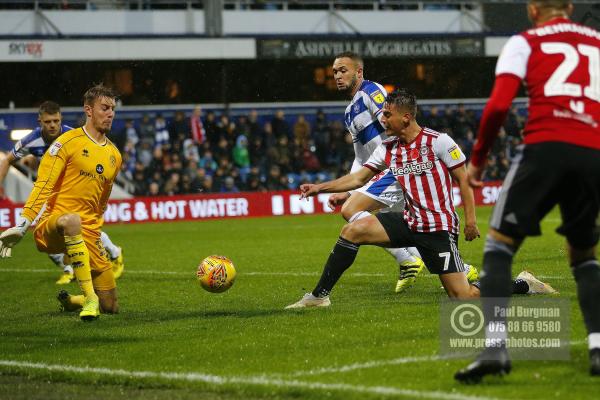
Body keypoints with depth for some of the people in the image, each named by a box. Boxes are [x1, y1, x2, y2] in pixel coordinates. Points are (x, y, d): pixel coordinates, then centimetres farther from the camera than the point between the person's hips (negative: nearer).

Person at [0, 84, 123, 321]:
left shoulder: (114, 156, 16)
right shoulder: (69, 142, -3)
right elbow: (43, 184, -10)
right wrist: (23, 223, -19)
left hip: (88, 233, 6)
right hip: (51, 225, -6)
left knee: (110, 307, 2)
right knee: (71, 220, -45)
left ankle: (69, 301, 35)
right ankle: (89, 297, -42)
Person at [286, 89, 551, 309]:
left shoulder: (438, 142, -11)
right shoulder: (388, 149, 5)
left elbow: (464, 179, -7)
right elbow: (358, 178, 9)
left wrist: (470, 220, -11)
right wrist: (320, 188, 0)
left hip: (439, 227, -6)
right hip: (409, 222, 6)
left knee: (463, 296, -12)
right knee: (352, 230, -11)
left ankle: (521, 285, 12)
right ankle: (319, 296, -5)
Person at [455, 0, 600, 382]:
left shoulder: (525, 42, 13)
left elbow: (498, 105, 0)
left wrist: (478, 160, 10)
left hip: (546, 147, -3)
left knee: (499, 246, 4)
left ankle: (495, 347, -13)